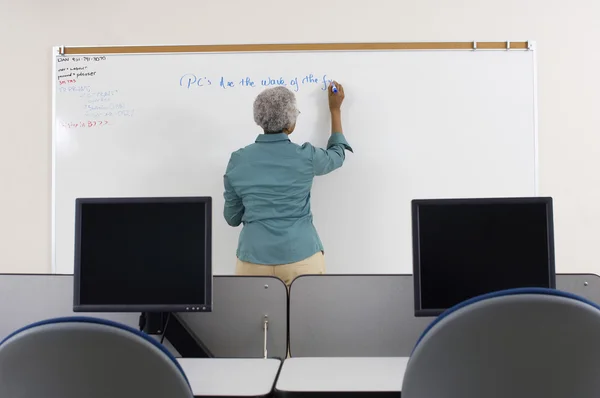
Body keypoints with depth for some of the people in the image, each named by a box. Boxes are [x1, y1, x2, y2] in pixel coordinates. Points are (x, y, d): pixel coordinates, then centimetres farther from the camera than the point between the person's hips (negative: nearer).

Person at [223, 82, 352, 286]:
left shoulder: (238, 160, -2)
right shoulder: (305, 157, -7)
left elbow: (232, 218, 7)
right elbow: (337, 155, 17)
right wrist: (335, 110, 26)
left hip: (253, 259, 2)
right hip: (301, 258, -1)